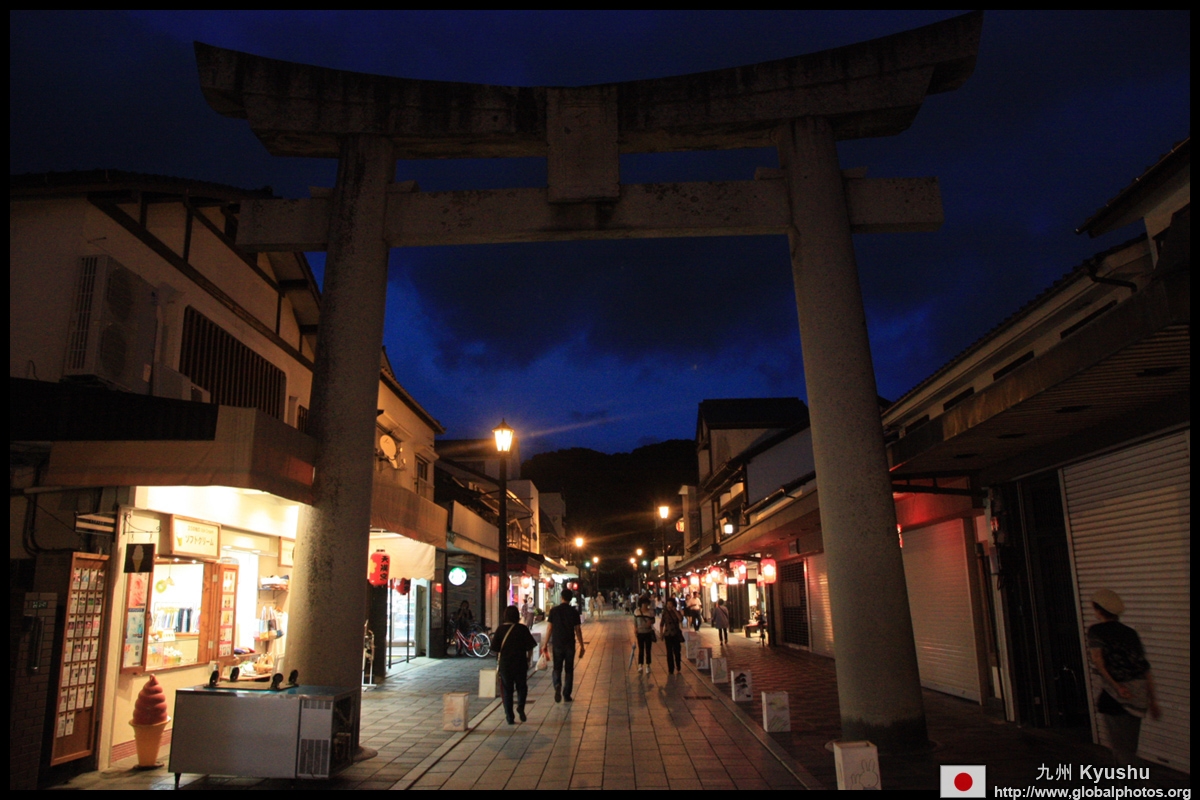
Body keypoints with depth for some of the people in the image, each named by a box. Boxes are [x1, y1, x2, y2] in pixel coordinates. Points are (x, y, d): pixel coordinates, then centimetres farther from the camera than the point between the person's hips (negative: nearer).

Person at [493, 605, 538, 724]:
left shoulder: (500, 629, -3)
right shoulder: (522, 629, -6)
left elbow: (495, 648, -2)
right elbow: (530, 647, -5)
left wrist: (498, 661, 13)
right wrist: (528, 659, 9)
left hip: (504, 664, 1)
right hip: (520, 663, -1)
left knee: (507, 690, 10)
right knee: (521, 687, 18)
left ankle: (509, 717, 9)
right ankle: (521, 707, -5)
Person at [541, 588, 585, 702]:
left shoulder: (554, 610, -2)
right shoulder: (574, 612, -3)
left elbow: (549, 628, -2)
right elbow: (577, 630, -2)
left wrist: (545, 644, 5)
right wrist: (581, 646, 6)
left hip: (557, 644, 0)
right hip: (570, 645, 0)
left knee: (557, 668, 10)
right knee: (569, 670, 11)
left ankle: (557, 686, -16)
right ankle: (566, 695, 12)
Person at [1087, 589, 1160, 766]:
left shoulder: (1096, 631, -3)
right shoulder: (1130, 633, 11)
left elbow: (1097, 660, -18)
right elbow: (1146, 668, 12)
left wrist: (1116, 686, -18)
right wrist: (1152, 700, 18)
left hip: (1116, 696, -6)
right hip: (1139, 696, 6)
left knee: (1121, 749, 2)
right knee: (1129, 748, 19)